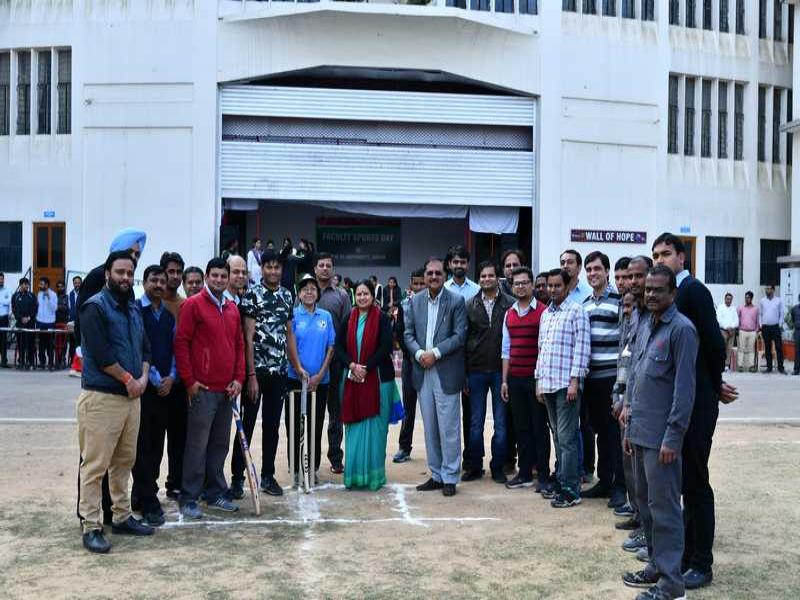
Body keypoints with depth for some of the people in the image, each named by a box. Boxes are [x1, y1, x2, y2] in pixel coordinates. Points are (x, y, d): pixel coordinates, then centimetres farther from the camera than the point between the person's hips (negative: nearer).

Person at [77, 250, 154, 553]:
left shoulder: (133, 309, 16)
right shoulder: (95, 307, -9)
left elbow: (144, 347, 16)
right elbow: (101, 353, -17)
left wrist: (143, 377, -1)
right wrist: (128, 378, -9)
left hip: (131, 396, 8)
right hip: (101, 397, -8)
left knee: (124, 461, 14)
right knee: (95, 465, -4)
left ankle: (122, 516, 25)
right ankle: (91, 527, 2)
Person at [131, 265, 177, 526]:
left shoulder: (169, 315, 13)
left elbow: (174, 348, 12)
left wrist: (171, 377, -2)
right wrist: (154, 379, -10)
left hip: (165, 388, 6)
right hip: (143, 385, -6)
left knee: (157, 444, 10)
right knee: (142, 445, -2)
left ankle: (141, 495, 22)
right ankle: (148, 502, 3)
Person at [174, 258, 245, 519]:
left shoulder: (232, 309, 13)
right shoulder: (193, 304, -6)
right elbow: (181, 343, -10)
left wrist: (238, 378, 6)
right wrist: (189, 381, -12)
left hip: (227, 390, 7)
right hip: (202, 389, -6)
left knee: (220, 444, 14)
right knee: (197, 446, -1)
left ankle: (215, 494, 25)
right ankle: (189, 499, 9)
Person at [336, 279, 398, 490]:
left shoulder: (382, 319, -1)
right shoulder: (349, 319, 9)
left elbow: (386, 347, -9)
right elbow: (339, 347, 5)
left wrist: (365, 368, -14)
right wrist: (352, 365, -12)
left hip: (377, 379, -3)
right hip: (352, 379, 3)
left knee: (374, 427, 0)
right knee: (354, 426, 4)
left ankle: (374, 474, 9)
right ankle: (354, 474, 12)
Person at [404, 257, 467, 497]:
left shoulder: (456, 301, -2)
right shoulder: (414, 301, 9)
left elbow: (460, 335, -7)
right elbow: (408, 333, 7)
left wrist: (435, 353, -14)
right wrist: (419, 353, -10)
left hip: (446, 372, -4)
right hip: (422, 372, 4)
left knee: (448, 427, -2)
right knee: (430, 428, 11)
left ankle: (450, 477, 8)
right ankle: (436, 475, 20)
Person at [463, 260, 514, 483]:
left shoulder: (509, 304, -1)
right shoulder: (470, 306, 5)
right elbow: (463, 339, 6)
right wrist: (463, 373, 1)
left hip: (500, 371, -1)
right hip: (476, 371, 1)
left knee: (501, 423, 6)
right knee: (475, 423, 8)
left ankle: (498, 467, 17)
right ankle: (474, 466, 18)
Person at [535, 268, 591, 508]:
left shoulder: (577, 312, -5)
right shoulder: (545, 314, 17)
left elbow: (582, 348, -10)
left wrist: (575, 381, -15)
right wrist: (539, 380, 15)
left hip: (567, 384, -7)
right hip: (548, 384, 7)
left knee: (566, 438, -7)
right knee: (558, 437, 12)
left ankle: (570, 491, -3)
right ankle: (561, 482, 20)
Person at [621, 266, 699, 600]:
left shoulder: (681, 329, -12)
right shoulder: (645, 327, 13)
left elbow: (684, 387, -15)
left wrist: (673, 437, -17)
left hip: (662, 436, -8)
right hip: (640, 433, 8)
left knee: (663, 507, -2)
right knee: (645, 500, 16)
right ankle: (656, 565, 29)